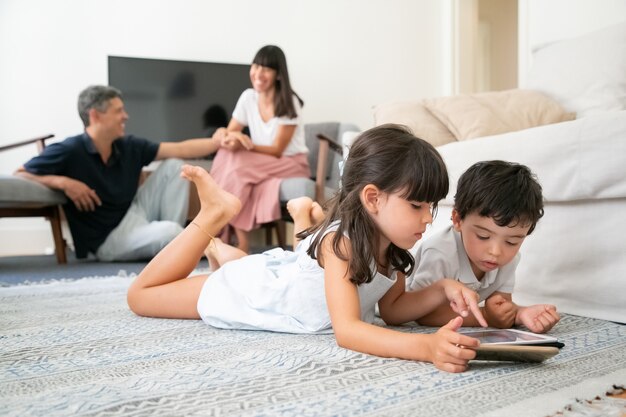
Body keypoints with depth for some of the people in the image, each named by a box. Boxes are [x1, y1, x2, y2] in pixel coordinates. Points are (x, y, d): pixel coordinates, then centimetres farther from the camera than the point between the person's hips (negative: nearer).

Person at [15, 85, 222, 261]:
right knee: (168, 232, -33)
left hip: (134, 214, 7)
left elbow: (181, 149, -1)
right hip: (108, 238, -7)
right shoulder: (69, 151, -17)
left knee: (173, 166, -3)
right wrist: (63, 182, -27)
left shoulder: (129, 146, -1)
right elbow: (19, 175, -13)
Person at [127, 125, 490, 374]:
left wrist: (443, 289, -26)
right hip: (246, 291, -6)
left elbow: (392, 309, -8)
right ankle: (215, 215, 12)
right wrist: (426, 347, -65)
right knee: (140, 295, 11)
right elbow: (346, 330, -50)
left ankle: (219, 249, 55)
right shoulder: (341, 241, -42)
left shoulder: (390, 245, -18)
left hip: (283, 275, 7)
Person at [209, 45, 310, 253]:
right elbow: (230, 133, 0)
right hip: (259, 167, 5)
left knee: (237, 165, -29)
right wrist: (223, 135, -25)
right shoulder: (248, 97, 0)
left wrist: (248, 145, -31)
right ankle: (241, 243, -24)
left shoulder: (288, 102, -14)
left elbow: (277, 150, -16)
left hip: (292, 164, -5)